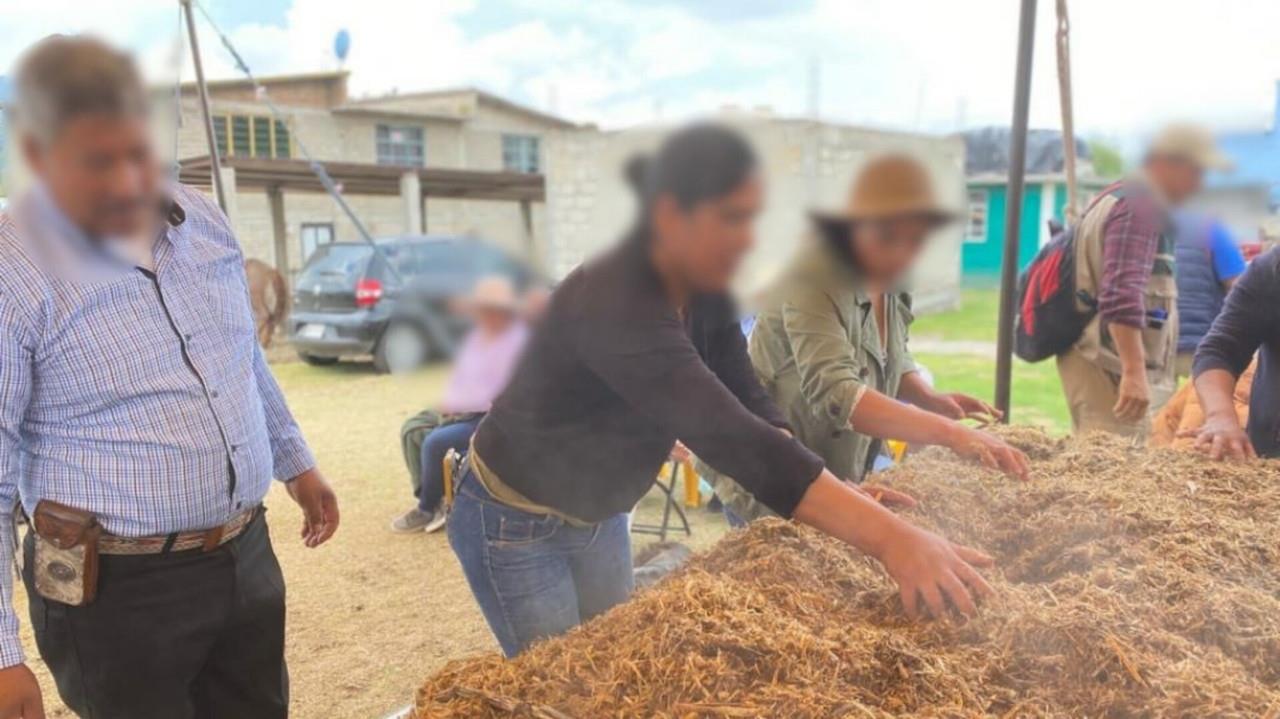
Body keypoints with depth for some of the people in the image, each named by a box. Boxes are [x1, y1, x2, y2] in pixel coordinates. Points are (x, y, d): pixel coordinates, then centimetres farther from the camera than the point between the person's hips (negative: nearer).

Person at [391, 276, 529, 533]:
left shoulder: (517, 340, -15)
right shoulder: (478, 336, 11)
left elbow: (498, 396, -19)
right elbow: (460, 376, 18)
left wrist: (454, 404, -15)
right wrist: (449, 402, -2)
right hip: (466, 411, 9)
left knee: (435, 442, -23)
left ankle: (427, 508, -2)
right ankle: (430, 500, -4)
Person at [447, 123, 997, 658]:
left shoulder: (704, 291, -8)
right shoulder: (614, 305, -35)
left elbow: (748, 405, -8)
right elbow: (728, 437, -45)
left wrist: (838, 496, -22)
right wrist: (885, 536, -48)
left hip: (598, 516, 8)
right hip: (513, 522, -8)